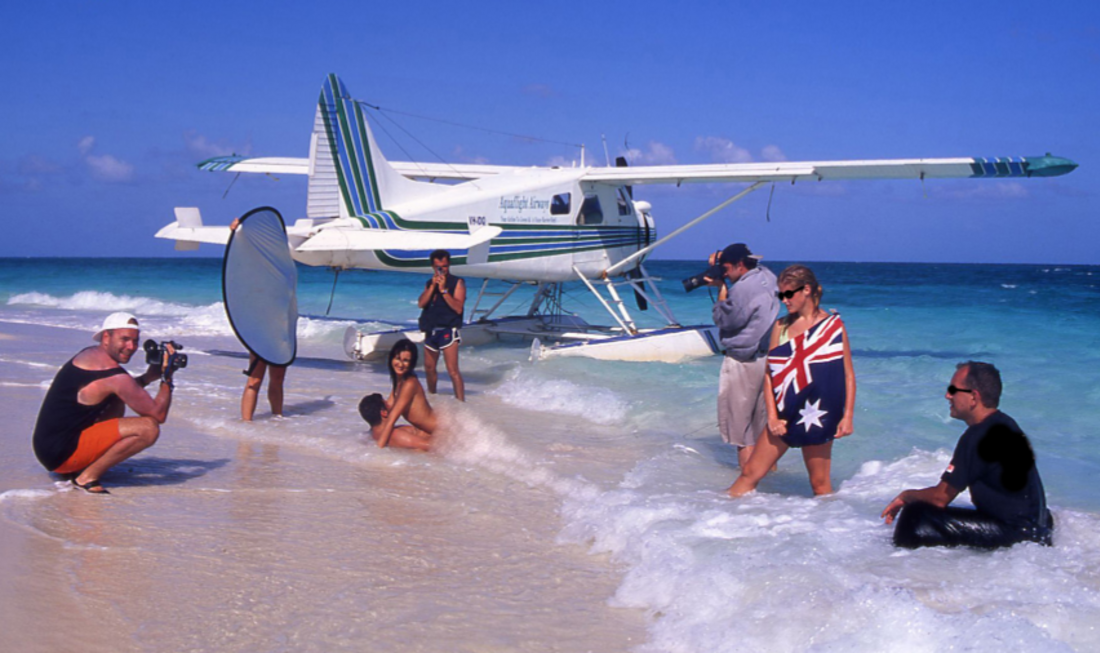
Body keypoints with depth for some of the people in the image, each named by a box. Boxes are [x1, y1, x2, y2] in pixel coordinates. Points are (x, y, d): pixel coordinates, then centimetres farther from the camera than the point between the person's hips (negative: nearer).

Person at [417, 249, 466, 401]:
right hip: (430, 330, 6)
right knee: (429, 368, 16)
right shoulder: (429, 283, 16)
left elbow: (458, 308, -11)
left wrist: (443, 290, -16)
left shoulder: (457, 283, 0)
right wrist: (433, 286, -8)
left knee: (452, 370, -14)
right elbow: (421, 303, 1)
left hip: (448, 330, -6)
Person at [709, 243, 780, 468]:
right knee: (764, 420, 18)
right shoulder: (767, 277, 5)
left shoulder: (742, 288, -20)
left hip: (743, 361, -9)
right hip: (766, 358, 9)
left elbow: (724, 321, -12)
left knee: (739, 420, 0)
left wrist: (721, 289, -4)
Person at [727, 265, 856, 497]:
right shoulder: (781, 327, 8)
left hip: (818, 414, -3)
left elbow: (848, 374, 0)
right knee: (750, 473, 3)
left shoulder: (833, 325, 0)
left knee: (820, 484, 3)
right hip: (784, 414, 3)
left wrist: (847, 416, -8)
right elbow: (769, 373, 5)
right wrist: (772, 416, -4)